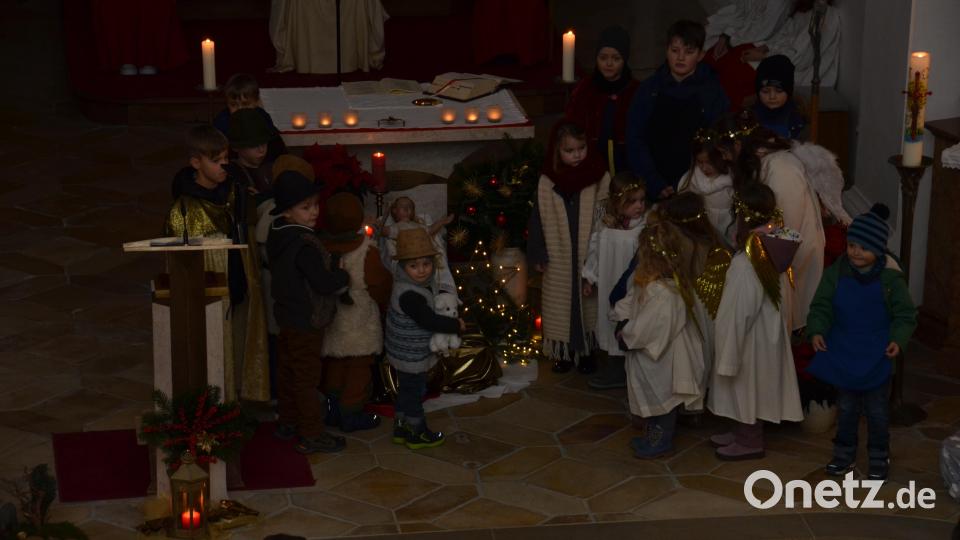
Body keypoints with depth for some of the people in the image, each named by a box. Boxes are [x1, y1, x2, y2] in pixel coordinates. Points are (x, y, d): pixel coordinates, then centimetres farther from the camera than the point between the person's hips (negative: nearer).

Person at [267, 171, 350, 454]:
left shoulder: (278, 235, 1)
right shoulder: (305, 245, -28)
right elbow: (323, 282, -28)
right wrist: (345, 277, -7)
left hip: (286, 315, 9)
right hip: (307, 321, -9)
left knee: (287, 371, 20)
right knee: (307, 378, 1)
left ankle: (287, 422, 34)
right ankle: (311, 435, 10)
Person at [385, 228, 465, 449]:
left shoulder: (423, 282, -2)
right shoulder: (409, 295, -32)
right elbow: (429, 321, -33)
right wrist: (457, 325, -20)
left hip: (405, 352, 9)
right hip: (410, 355, -9)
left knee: (406, 390, 22)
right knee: (414, 392, 8)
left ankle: (401, 427, 37)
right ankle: (418, 433, 24)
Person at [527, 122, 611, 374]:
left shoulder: (599, 177, -8)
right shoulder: (547, 182, -6)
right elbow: (538, 219, 0)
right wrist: (538, 254, -1)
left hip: (589, 256, 0)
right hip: (559, 258, 1)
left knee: (589, 304, 11)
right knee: (560, 305, 10)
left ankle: (587, 351, 25)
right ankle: (563, 352, 23)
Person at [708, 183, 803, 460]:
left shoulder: (747, 263, -31)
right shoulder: (771, 250, -5)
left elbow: (740, 314, -26)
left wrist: (728, 357, -17)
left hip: (751, 339, -8)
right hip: (766, 331, 8)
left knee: (747, 387, 11)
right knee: (748, 389, 23)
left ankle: (750, 442, 27)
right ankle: (742, 433, 38)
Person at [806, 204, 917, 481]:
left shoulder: (891, 278, -13)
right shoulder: (836, 273, -7)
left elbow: (905, 314, -7)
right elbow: (821, 305, -3)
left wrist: (899, 339, -22)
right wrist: (817, 330, -19)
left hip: (876, 355, -2)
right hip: (842, 353, 2)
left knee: (876, 409, 8)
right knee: (845, 406, 15)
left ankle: (879, 458, 21)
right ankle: (844, 452, 29)